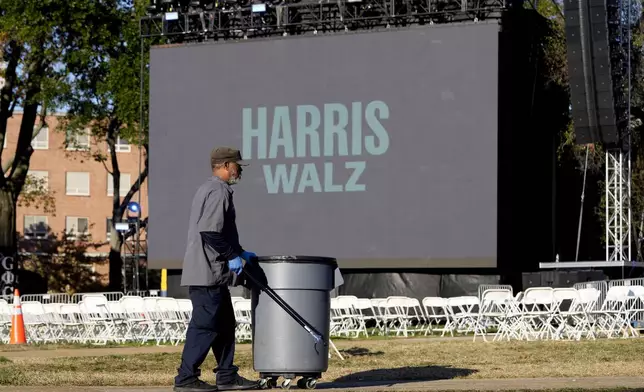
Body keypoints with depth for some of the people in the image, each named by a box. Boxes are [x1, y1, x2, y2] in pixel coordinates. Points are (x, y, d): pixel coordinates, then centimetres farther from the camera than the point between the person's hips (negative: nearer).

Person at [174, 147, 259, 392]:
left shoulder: (209, 189, 20)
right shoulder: (219, 192, -14)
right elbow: (210, 231, -24)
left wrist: (239, 252, 26)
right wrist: (232, 256, -17)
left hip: (211, 273, 11)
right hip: (208, 272, -11)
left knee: (224, 324, 14)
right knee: (204, 325, -9)